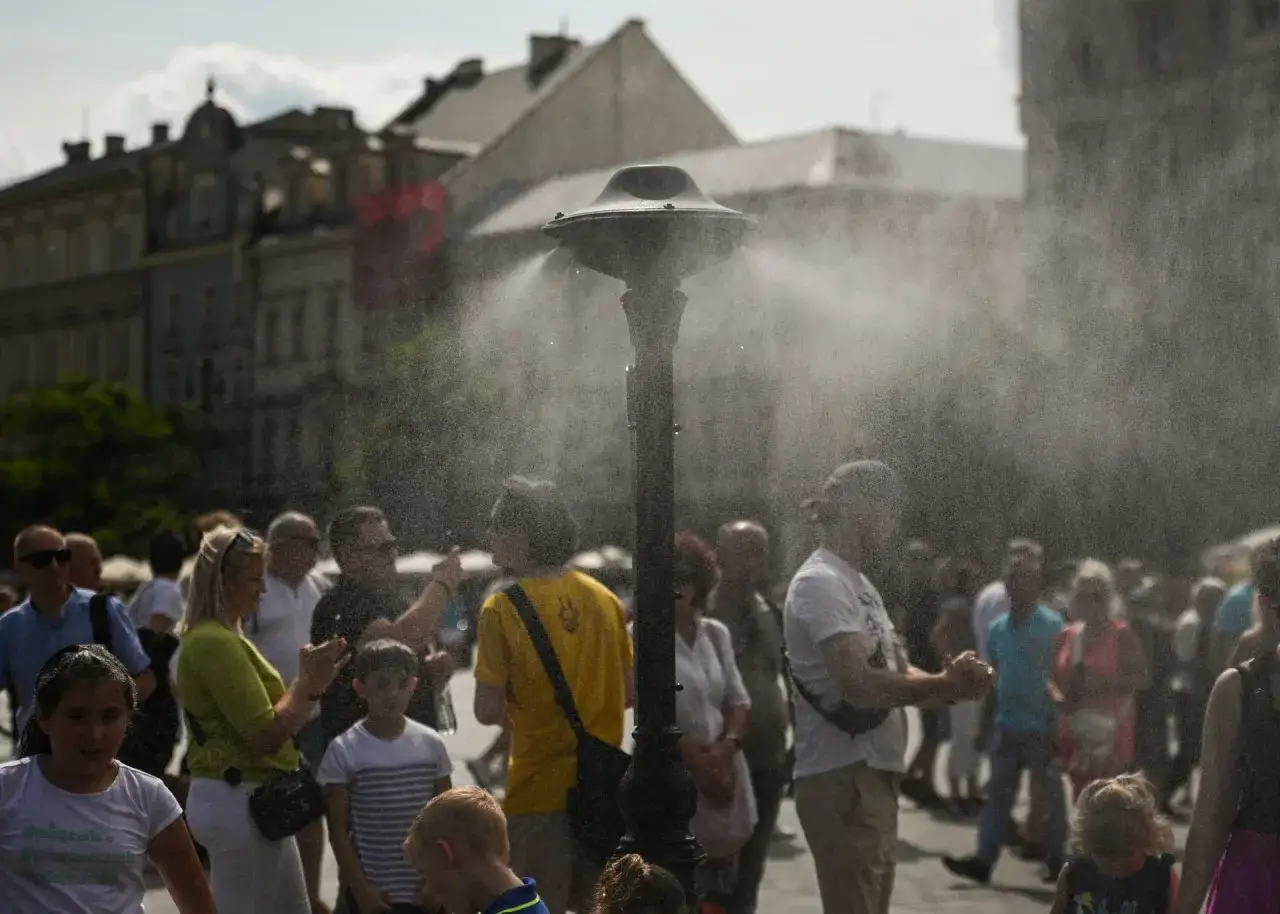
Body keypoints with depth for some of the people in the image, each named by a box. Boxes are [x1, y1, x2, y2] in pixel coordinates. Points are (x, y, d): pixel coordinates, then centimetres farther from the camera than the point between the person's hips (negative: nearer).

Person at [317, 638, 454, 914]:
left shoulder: (430, 744, 0)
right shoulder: (344, 751, -7)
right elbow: (338, 829, -5)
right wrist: (360, 887, -9)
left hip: (425, 888, 2)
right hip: (370, 889, -2)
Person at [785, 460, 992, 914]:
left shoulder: (858, 582, 17)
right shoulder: (820, 583, -16)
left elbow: (895, 670, 17)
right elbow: (858, 685, -26)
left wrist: (950, 678, -4)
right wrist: (945, 686, -19)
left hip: (874, 774, 10)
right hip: (841, 779, -10)